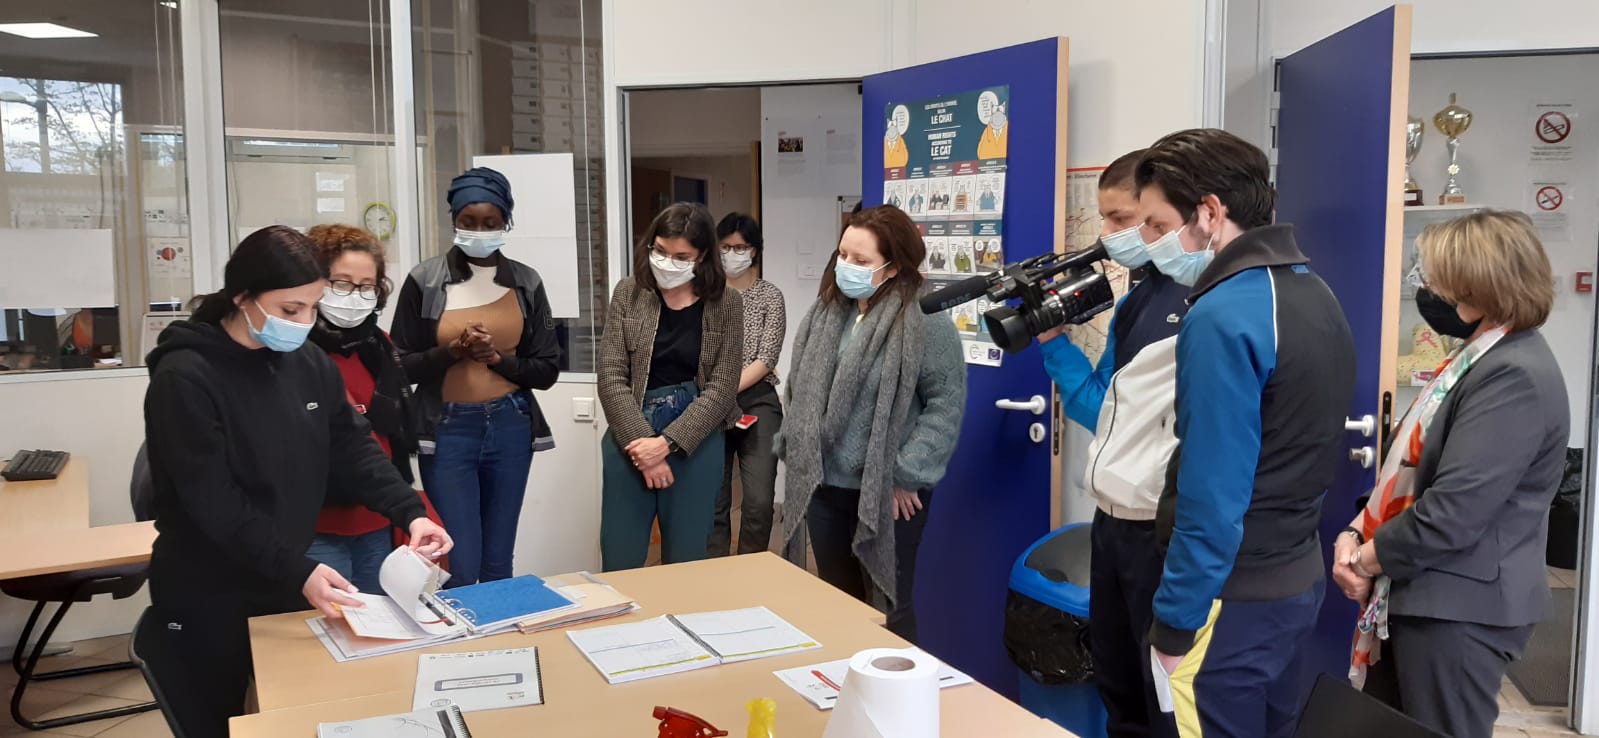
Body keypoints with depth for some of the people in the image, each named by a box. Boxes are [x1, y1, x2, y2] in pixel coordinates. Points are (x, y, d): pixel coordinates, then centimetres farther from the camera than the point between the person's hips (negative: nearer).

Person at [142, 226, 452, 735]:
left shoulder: (310, 364, 0)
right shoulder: (185, 378, -20)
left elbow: (354, 449, 3)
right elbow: (214, 502, -25)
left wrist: (410, 513, -12)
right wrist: (298, 572, -31)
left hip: (284, 584, 6)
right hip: (208, 601, -5)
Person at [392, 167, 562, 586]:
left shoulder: (526, 282, 4)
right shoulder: (425, 280, -2)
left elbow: (547, 370, 4)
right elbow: (400, 366, -1)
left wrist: (497, 359, -12)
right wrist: (451, 352, -16)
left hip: (510, 427, 2)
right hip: (448, 430, -2)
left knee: (498, 562, 11)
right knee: (461, 568, -3)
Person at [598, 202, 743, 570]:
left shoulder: (726, 304, -2)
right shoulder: (628, 293, 1)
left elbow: (722, 388, -5)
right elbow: (611, 378, -3)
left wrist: (667, 443, -13)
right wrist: (641, 441, -13)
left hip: (696, 440, -1)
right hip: (631, 436, 1)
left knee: (684, 562, 8)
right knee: (619, 564, 5)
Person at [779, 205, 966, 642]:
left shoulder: (925, 320, -13)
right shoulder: (825, 312, 8)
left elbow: (946, 404, -14)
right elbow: (798, 390, 17)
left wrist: (906, 475, -16)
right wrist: (792, 449, 9)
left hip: (888, 494, -6)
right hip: (823, 486, 6)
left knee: (889, 606, 7)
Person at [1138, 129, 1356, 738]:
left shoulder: (1224, 317, -22)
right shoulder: (1316, 294, 7)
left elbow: (1212, 497, -24)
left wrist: (1173, 626, -16)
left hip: (1235, 597, -9)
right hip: (1300, 577, 9)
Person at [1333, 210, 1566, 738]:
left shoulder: (1516, 376, -20)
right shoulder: (1482, 358, 13)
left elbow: (1455, 510, -26)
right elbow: (1412, 468, 15)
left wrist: (1367, 558, -11)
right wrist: (1356, 532, 0)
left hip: (1458, 608, -9)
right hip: (1425, 596, 10)